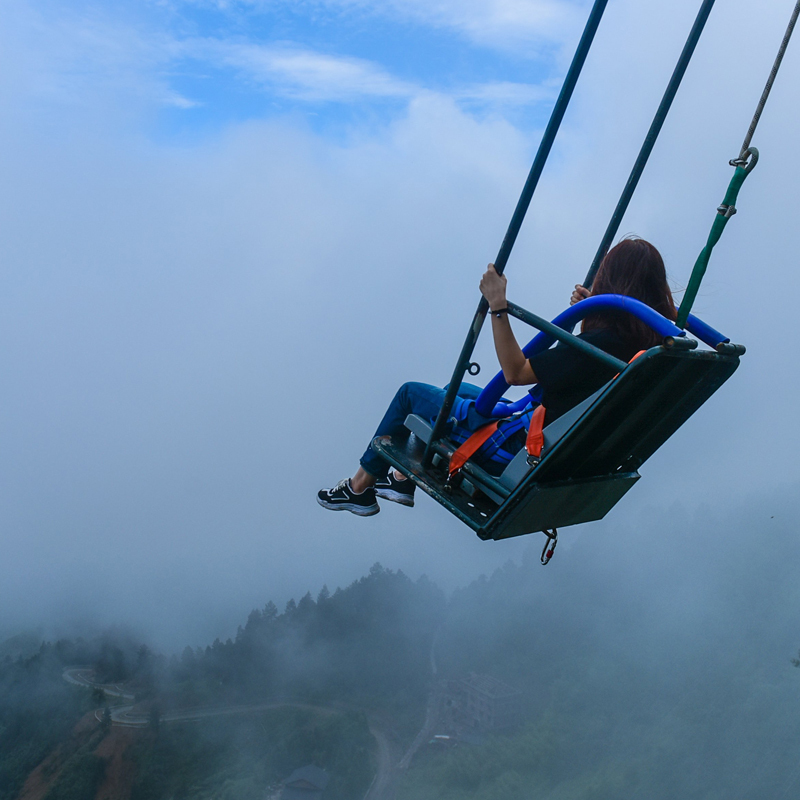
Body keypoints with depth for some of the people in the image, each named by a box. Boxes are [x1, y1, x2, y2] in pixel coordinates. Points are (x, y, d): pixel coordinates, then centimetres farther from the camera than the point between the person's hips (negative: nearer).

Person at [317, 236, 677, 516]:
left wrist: (498, 307, -23)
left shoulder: (600, 342, -31)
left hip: (523, 448, -9)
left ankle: (360, 487, 26)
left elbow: (515, 372, -25)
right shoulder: (650, 342, -7)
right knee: (455, 390, 30)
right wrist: (587, 315, 8)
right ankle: (403, 478, 38)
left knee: (411, 393, 10)